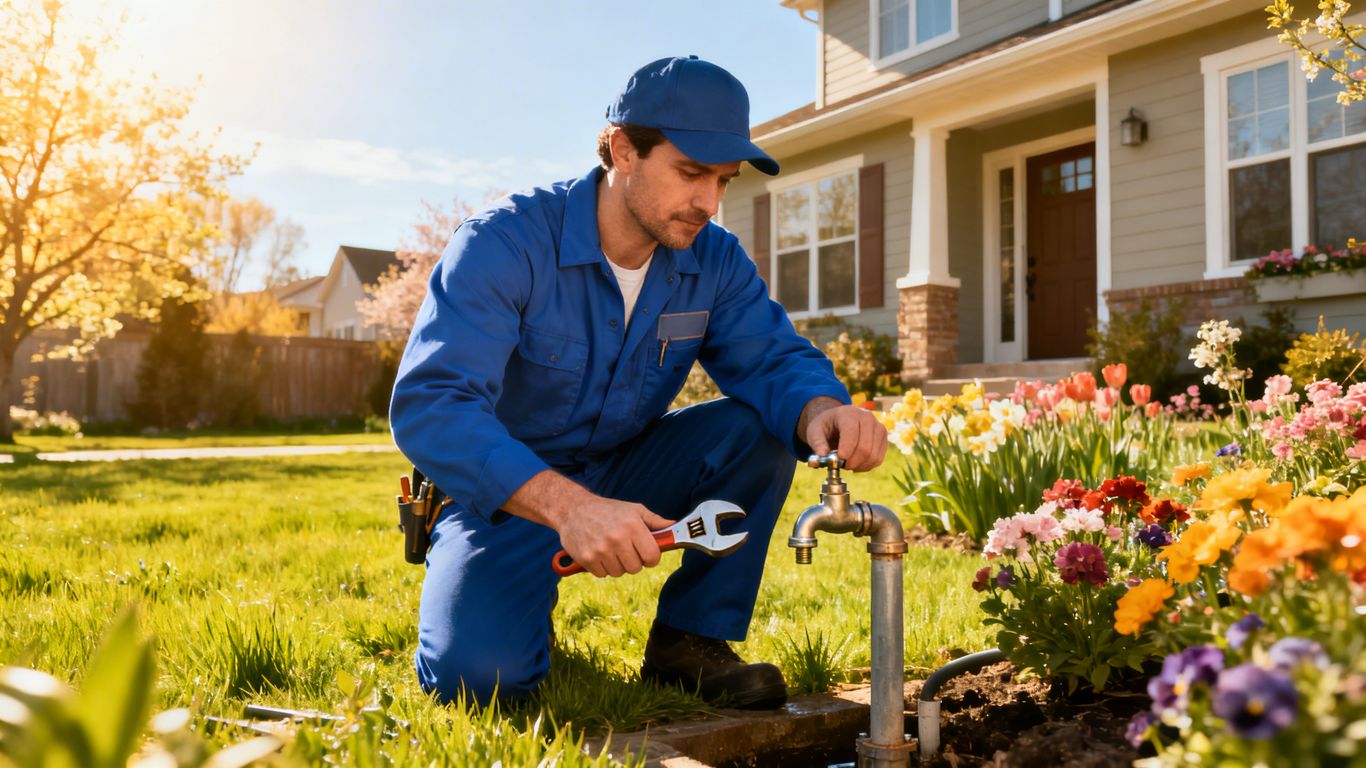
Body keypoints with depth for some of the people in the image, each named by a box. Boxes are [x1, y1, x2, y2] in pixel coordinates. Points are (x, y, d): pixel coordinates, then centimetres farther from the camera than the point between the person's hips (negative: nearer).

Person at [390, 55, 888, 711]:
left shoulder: (714, 261, -5)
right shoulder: (505, 243, -23)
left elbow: (772, 356, -13)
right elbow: (428, 405, -32)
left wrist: (820, 411, -39)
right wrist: (567, 506, -47)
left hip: (624, 474, 5)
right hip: (506, 494, -4)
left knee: (760, 427, -18)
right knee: (478, 673, -27)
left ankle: (690, 640, -4)